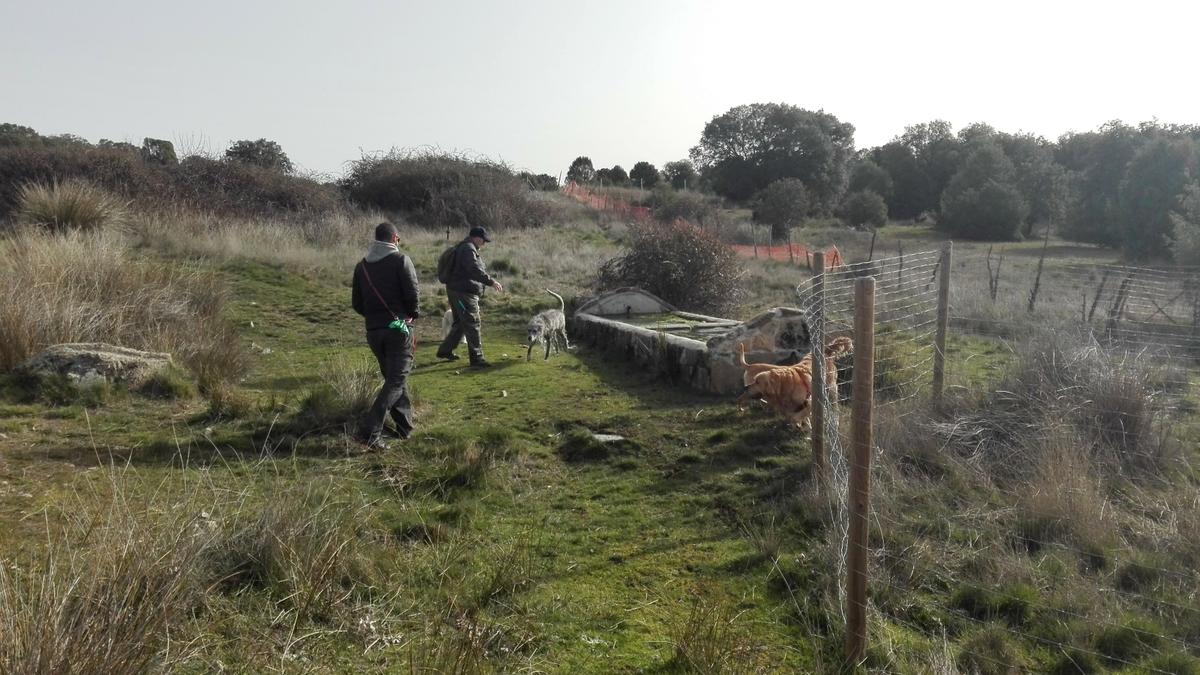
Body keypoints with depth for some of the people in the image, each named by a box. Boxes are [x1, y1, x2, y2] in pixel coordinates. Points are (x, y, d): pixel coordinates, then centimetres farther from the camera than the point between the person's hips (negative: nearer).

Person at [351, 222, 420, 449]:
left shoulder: (362, 265, 10)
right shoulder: (401, 260, -6)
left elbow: (356, 303, 10)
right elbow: (413, 293, -13)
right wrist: (413, 312, 6)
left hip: (373, 330, 6)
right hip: (398, 328, -6)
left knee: (393, 377, 18)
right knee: (397, 381, -4)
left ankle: (404, 427, 23)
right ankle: (369, 431, -16)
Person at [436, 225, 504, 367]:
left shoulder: (464, 247, 18)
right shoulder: (468, 249, -16)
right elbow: (475, 270, -27)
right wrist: (491, 282, -26)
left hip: (457, 291, 11)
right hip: (463, 293, -11)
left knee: (460, 323, 21)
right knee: (472, 324, -9)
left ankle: (445, 351, 30)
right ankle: (476, 358, -7)